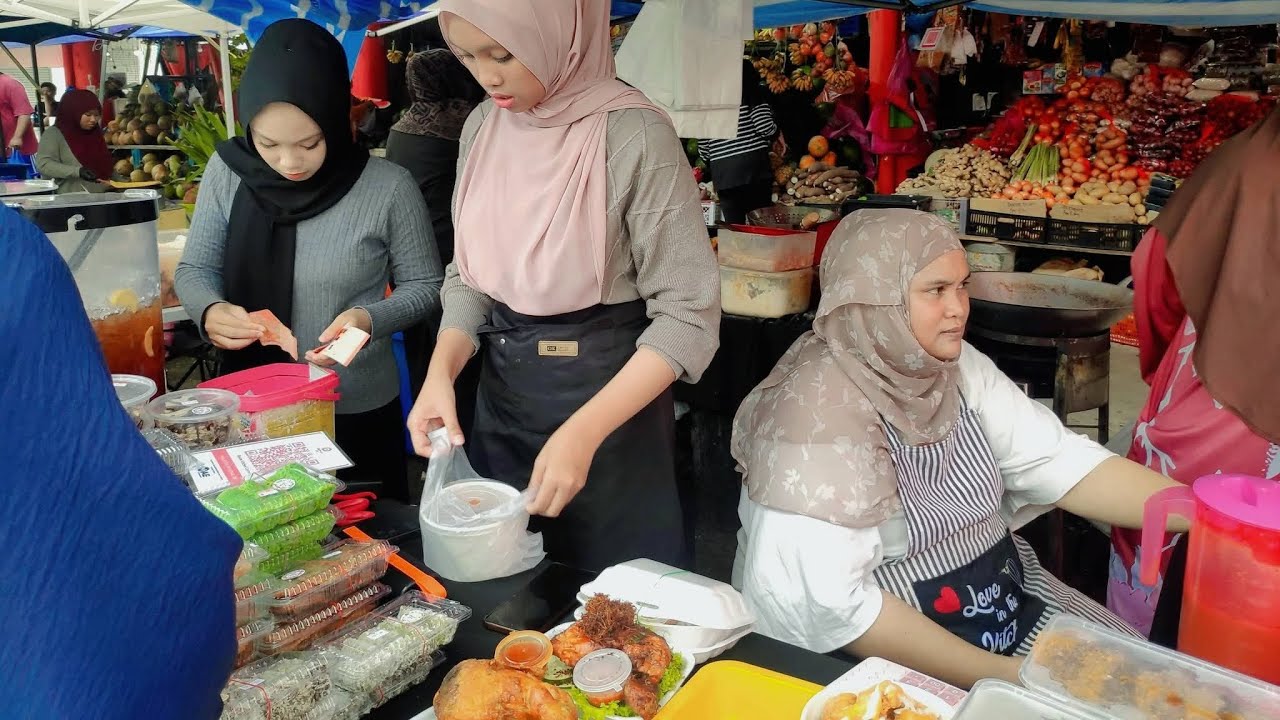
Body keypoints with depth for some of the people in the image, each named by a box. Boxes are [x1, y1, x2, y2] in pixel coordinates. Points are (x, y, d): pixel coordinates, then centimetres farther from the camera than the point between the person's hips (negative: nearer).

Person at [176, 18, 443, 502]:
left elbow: (424, 285, -5)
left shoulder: (388, 187, -15)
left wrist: (370, 318, -23)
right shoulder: (226, 172, -6)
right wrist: (209, 310, -19)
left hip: (359, 412, -2)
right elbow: (194, 269, 2)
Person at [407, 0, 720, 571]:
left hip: (608, 396, -5)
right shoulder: (482, 127, -1)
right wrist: (441, 371, -10)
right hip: (502, 390, 6)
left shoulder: (634, 136, -20)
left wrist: (584, 432, -27)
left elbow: (688, 314, -19)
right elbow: (469, 274, 8)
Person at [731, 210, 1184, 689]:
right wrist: (996, 675, -27)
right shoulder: (816, 411, -24)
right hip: (899, 658, -7)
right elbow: (834, 600, -29)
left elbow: (1060, 461, -7)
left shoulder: (959, 369, 0)